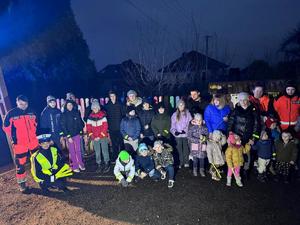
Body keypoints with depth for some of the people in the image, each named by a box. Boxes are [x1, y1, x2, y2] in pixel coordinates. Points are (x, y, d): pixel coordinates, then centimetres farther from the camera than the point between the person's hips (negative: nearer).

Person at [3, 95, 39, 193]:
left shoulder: (31, 112, 5)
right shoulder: (11, 114, -5)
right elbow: (6, 127, 2)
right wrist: (12, 138, 0)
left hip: (33, 141, 4)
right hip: (19, 143, -3)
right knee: (20, 165, 4)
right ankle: (22, 185, 19)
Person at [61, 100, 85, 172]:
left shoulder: (76, 113, 2)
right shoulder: (64, 115, -5)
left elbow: (80, 122, 7)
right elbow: (63, 126, -8)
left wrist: (81, 132, 3)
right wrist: (68, 136, -11)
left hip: (77, 134, 2)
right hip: (69, 135, -2)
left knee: (78, 150, 7)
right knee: (72, 151, 6)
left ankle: (80, 164, 21)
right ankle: (75, 166, 15)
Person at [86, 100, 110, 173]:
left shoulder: (102, 115, -6)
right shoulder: (90, 116, 3)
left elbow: (105, 126, -9)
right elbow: (88, 127, 5)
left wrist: (100, 136, -12)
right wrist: (92, 136, -5)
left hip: (103, 137, -3)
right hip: (95, 138, 3)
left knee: (105, 151, 2)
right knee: (97, 152, 11)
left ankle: (107, 164, 16)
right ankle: (99, 165, 24)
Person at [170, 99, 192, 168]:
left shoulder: (187, 113, 1)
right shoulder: (174, 115, 5)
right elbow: (172, 126, 4)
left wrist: (185, 130, -15)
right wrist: (174, 132, -12)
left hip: (186, 135, -1)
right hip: (178, 135, 1)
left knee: (186, 149, 4)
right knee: (179, 150, 7)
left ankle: (186, 162, 17)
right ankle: (181, 163, 17)